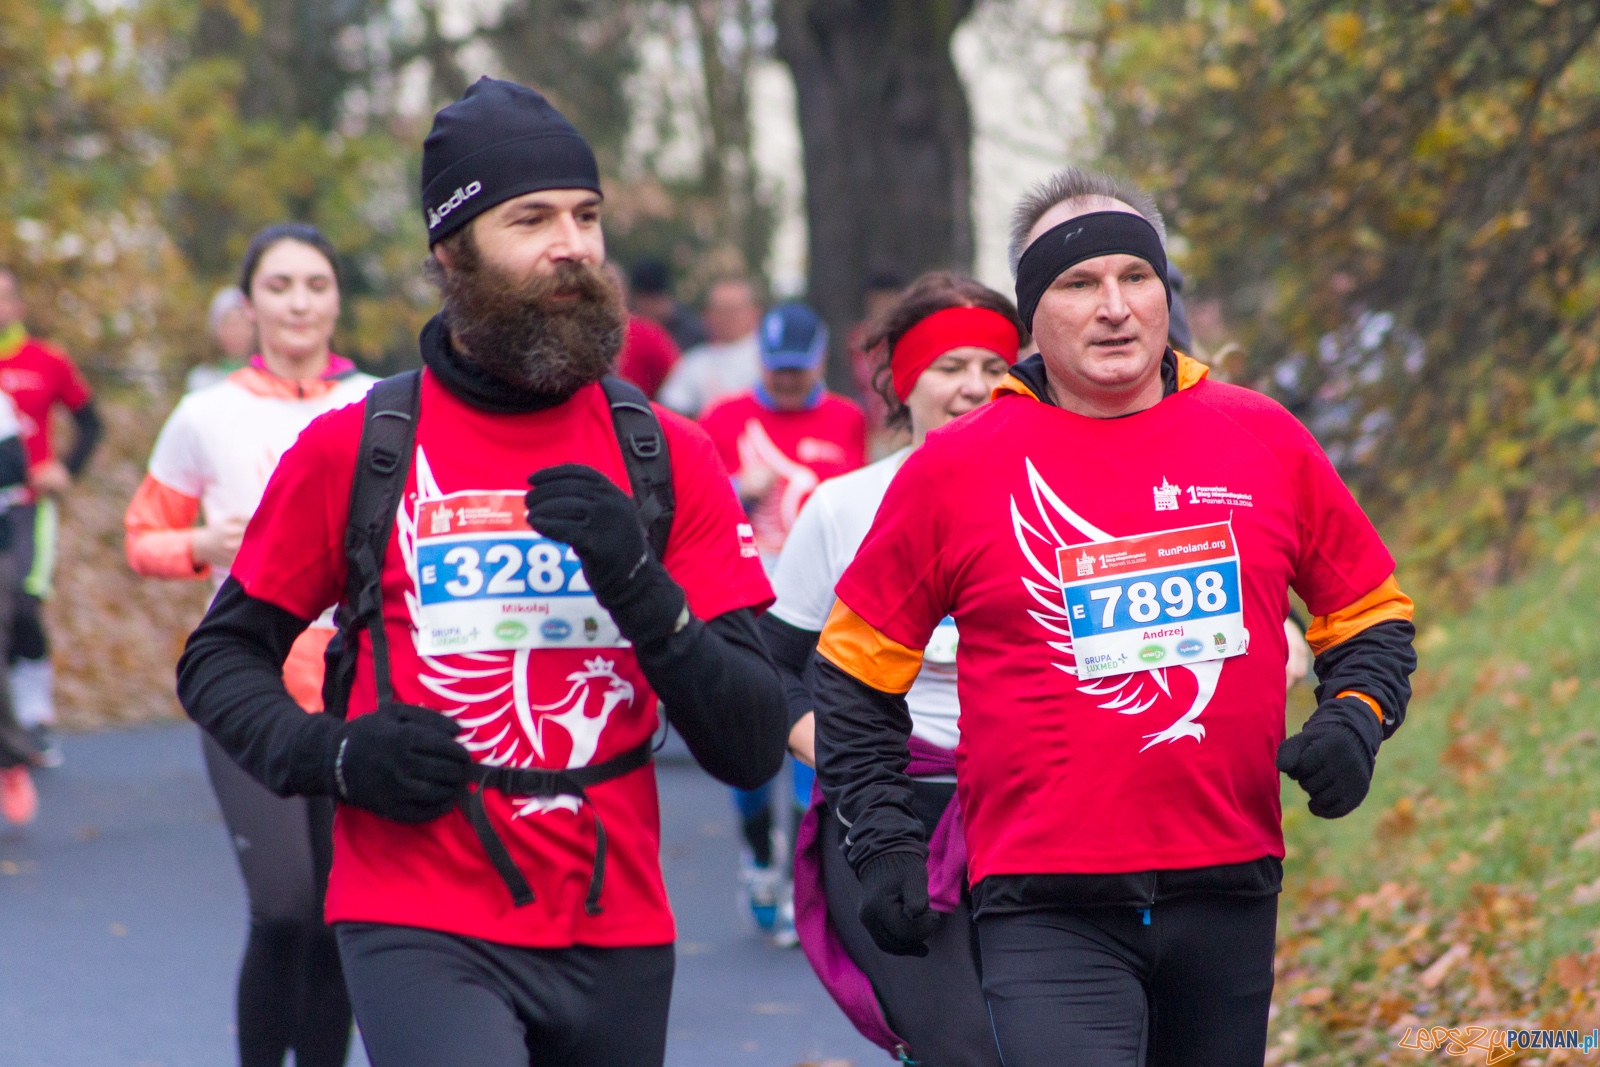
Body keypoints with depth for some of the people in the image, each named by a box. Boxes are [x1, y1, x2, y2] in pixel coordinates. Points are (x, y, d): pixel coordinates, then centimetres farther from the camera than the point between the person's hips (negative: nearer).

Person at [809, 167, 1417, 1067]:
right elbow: (855, 671, 8)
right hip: (1049, 912, -3)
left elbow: (1370, 613, 19)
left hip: (1228, 893, 4)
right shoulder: (954, 470, 0)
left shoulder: (1267, 443, 7)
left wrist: (1355, 720, 0)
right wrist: (885, 844, 3)